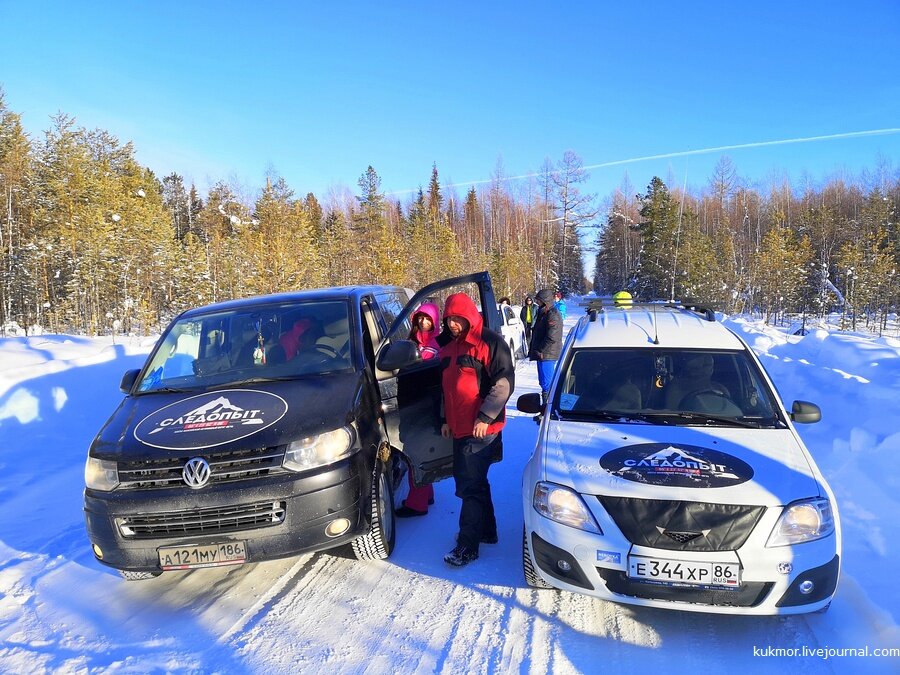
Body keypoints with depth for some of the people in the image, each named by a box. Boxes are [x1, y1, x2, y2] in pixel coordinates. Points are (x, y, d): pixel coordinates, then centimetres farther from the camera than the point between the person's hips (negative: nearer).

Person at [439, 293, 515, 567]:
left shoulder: (489, 343, -11)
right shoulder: (448, 349, 15)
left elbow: (504, 383, -17)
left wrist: (485, 417, -21)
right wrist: (446, 419, 20)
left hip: (482, 429, -9)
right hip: (459, 428, 9)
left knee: (470, 486, -7)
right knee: (473, 482, 17)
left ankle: (467, 545, 2)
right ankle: (486, 531, 32)